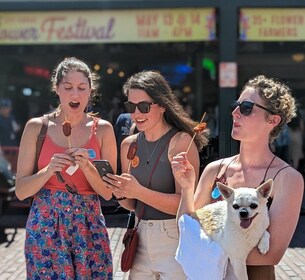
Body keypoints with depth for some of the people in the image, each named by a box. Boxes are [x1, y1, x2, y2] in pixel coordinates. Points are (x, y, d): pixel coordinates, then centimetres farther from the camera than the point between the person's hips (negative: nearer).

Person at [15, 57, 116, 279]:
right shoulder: (37, 127, 0)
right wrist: (49, 170, -17)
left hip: (89, 227, 1)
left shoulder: (102, 129, 2)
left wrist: (86, 165, -15)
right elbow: (21, 191, 0)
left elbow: (108, 191, 1)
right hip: (45, 226, -1)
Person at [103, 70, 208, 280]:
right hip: (142, 240, 6)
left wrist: (139, 191, -25)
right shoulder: (129, 144, 6)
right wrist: (121, 194, -8)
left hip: (176, 240, -6)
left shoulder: (181, 141, -13)